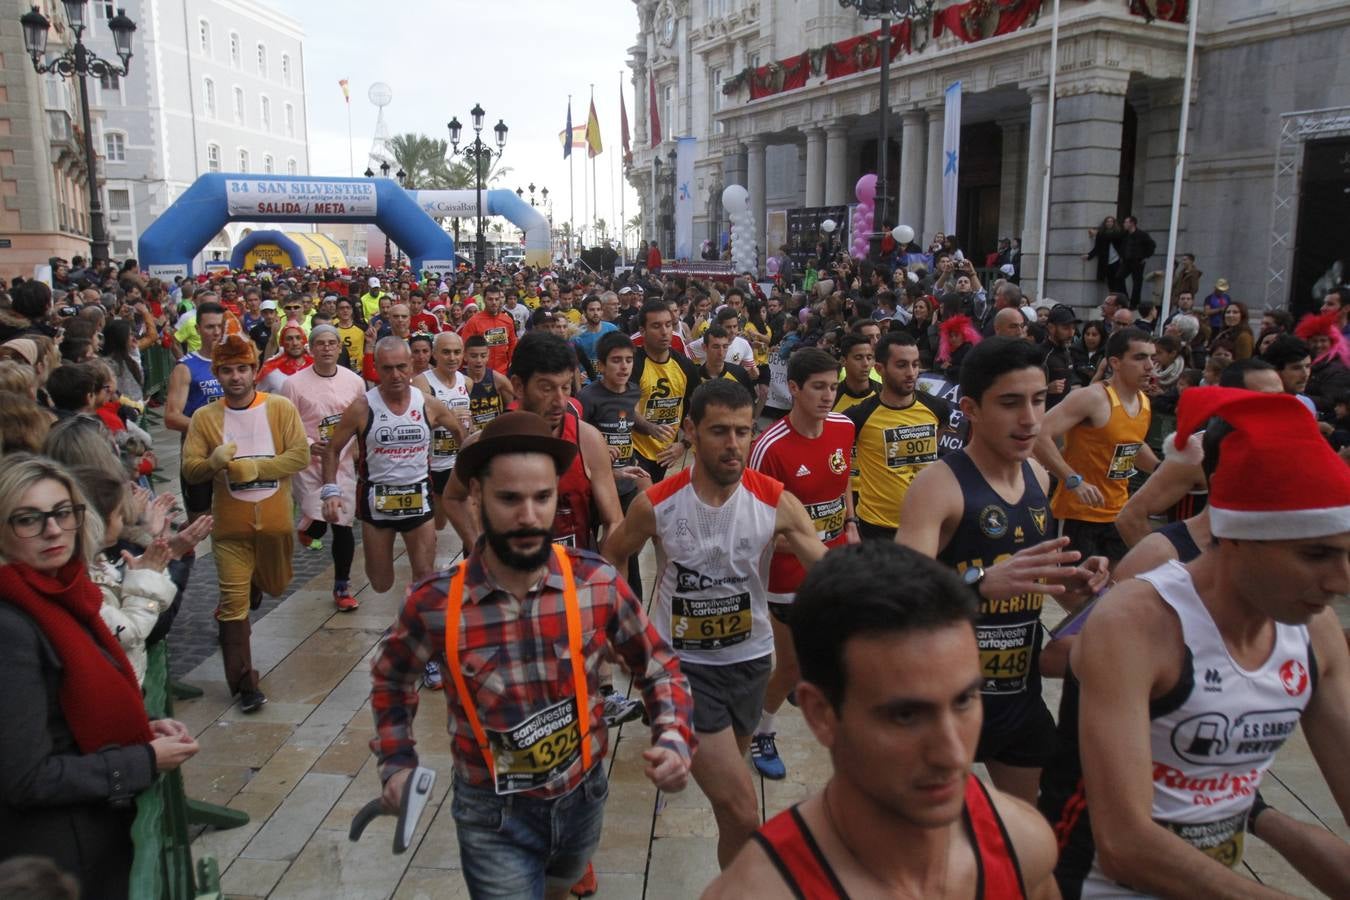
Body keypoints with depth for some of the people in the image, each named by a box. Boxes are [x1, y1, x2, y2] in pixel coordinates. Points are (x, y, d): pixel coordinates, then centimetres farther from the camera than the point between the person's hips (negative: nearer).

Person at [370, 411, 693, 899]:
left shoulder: (599, 584, -18)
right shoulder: (433, 604, -20)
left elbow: (657, 666, -3)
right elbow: (390, 678, 3)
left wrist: (674, 740, -18)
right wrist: (396, 762, -5)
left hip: (584, 799, 3)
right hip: (493, 816, -3)